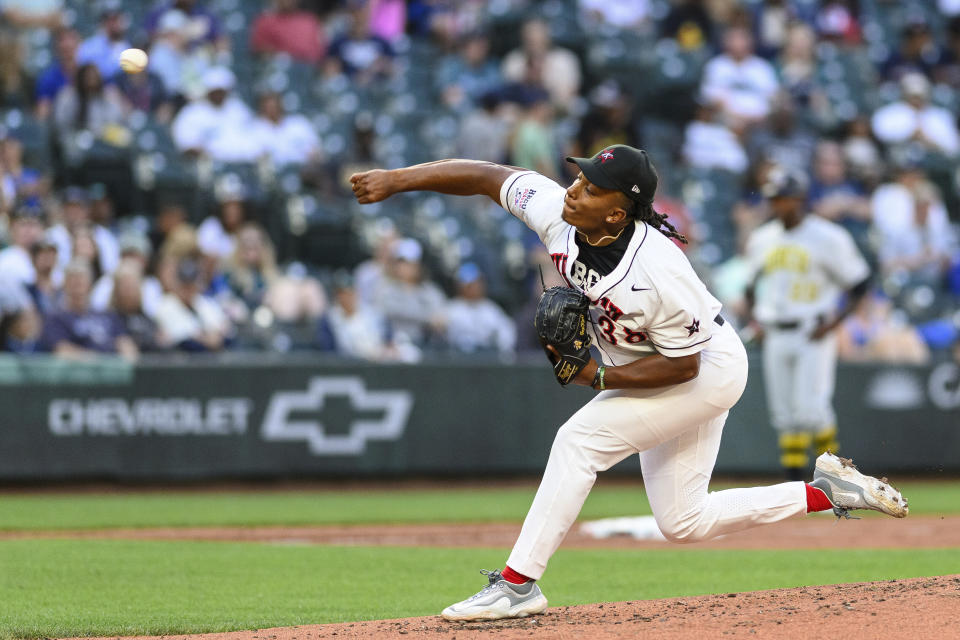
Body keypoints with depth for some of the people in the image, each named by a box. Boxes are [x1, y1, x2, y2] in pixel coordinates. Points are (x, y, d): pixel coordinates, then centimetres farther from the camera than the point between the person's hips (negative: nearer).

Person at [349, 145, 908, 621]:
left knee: (582, 437, -21)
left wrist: (599, 378, -27)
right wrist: (395, 180, -16)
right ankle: (826, 491, 24)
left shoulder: (657, 272, -36)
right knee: (684, 522, 12)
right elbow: (484, 175, -10)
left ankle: (519, 584, -17)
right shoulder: (557, 211, -19)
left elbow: (683, 365, -26)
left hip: (710, 370, -9)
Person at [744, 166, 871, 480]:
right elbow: (753, 285, 24)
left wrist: (834, 323, -12)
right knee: (784, 415, 3)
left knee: (810, 408, -15)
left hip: (814, 336, -5)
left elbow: (859, 283, -3)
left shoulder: (827, 238, -6)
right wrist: (756, 318, 8)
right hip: (776, 337, 5)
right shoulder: (761, 240, 10)